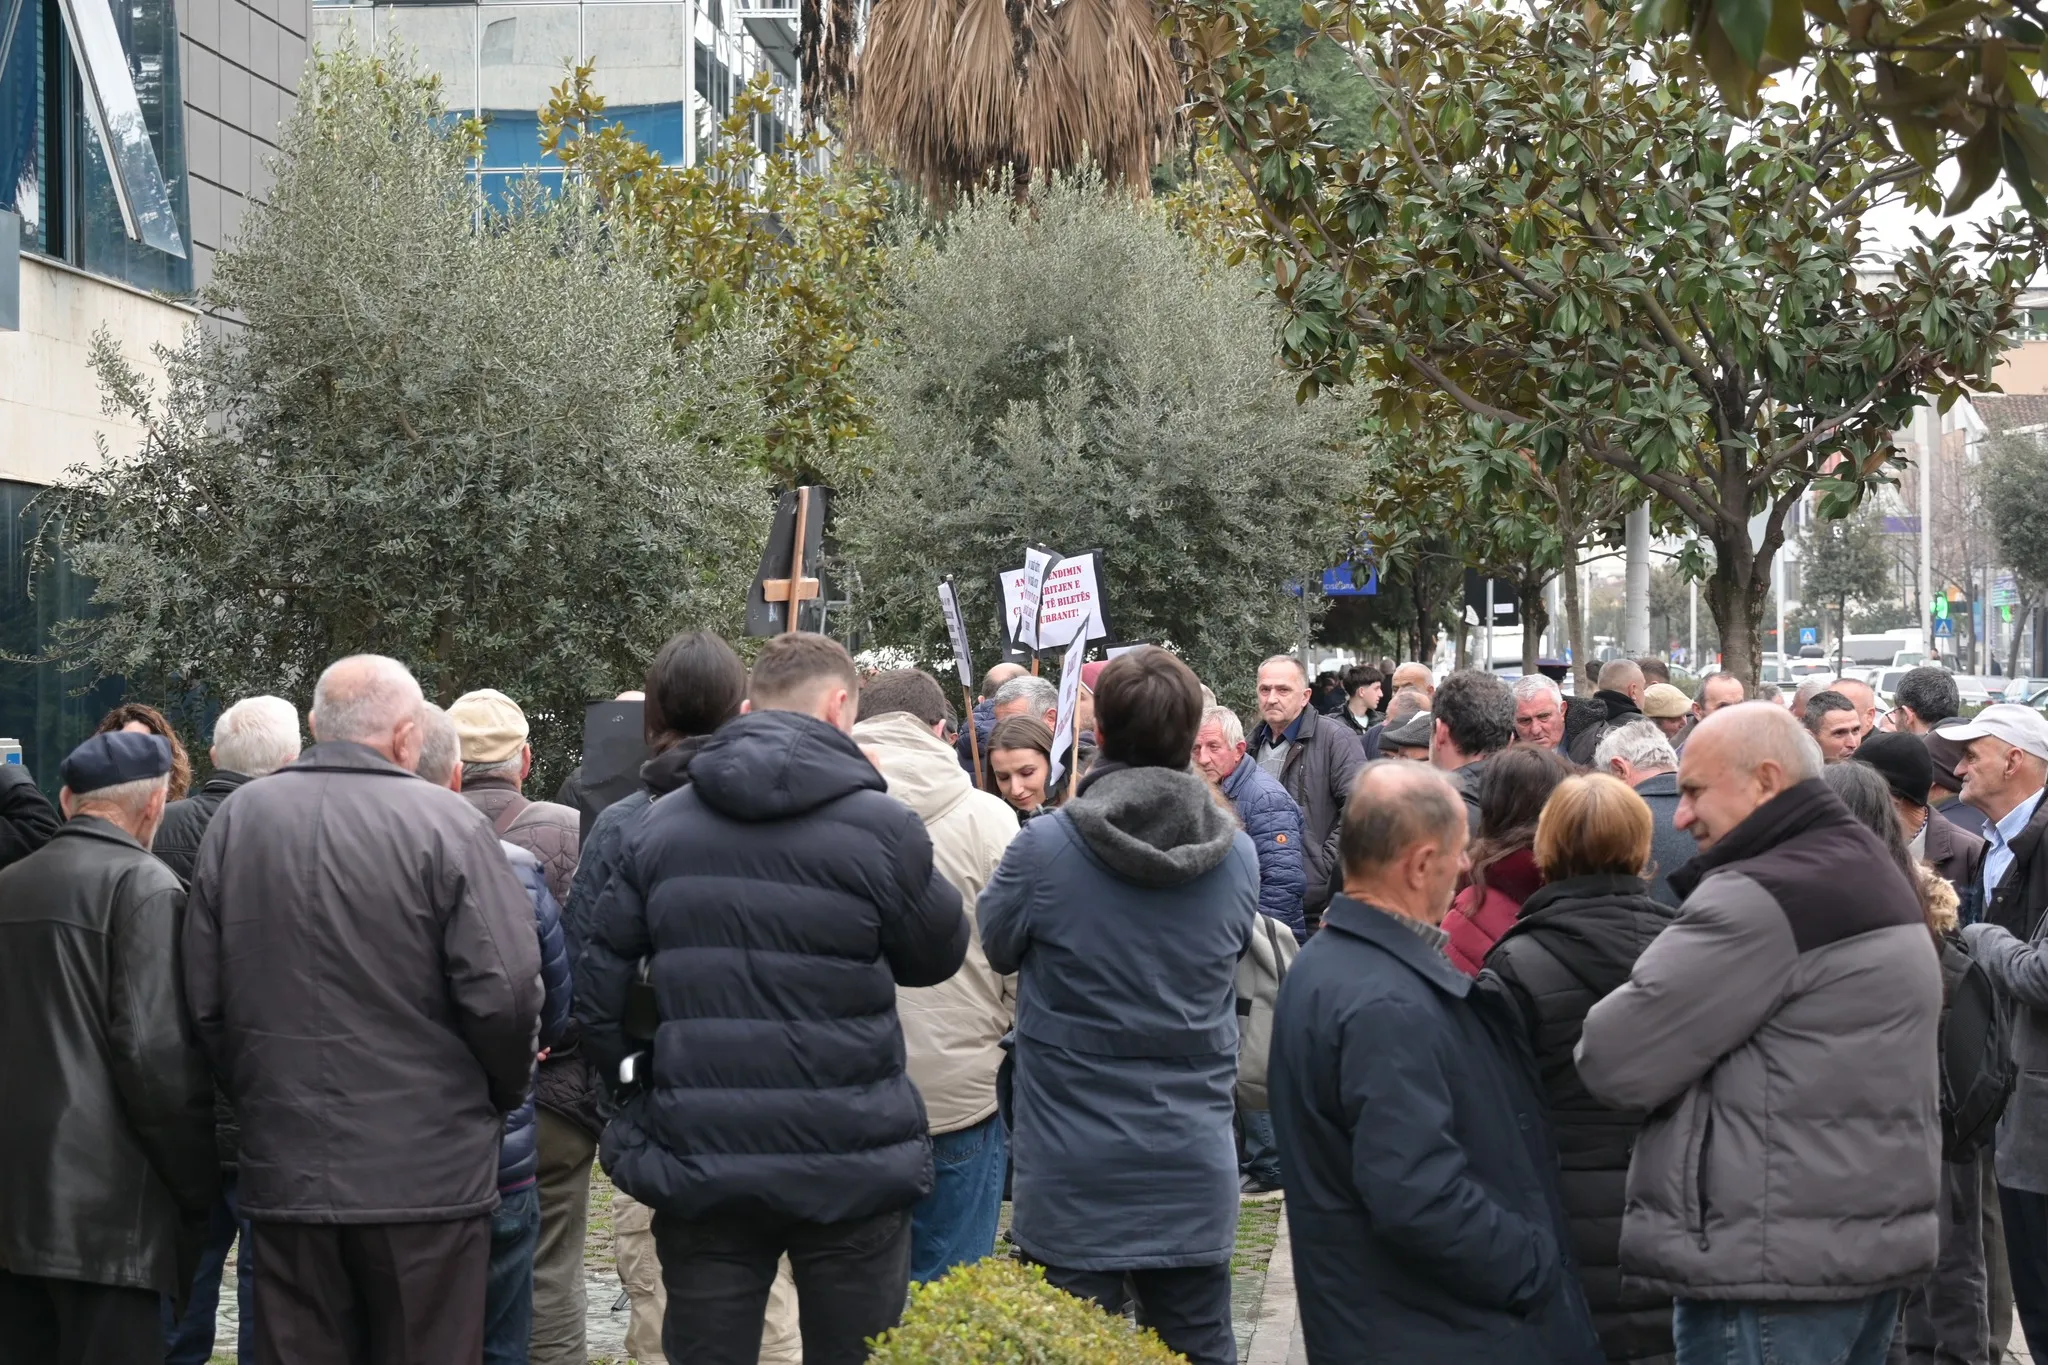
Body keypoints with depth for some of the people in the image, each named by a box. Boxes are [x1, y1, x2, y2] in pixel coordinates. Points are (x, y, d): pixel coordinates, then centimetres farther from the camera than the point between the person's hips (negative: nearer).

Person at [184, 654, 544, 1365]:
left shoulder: (237, 818, 3)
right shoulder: (444, 822, -10)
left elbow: (203, 995, 6)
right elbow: (504, 991, -13)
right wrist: (502, 1094, 5)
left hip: (283, 1168, 4)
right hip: (427, 1169, -4)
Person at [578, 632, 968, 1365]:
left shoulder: (656, 827, 3)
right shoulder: (882, 826, -9)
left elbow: (599, 988, 5)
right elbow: (940, 955, 6)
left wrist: (644, 1098, 16)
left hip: (698, 1166, 3)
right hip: (852, 1166, -3)